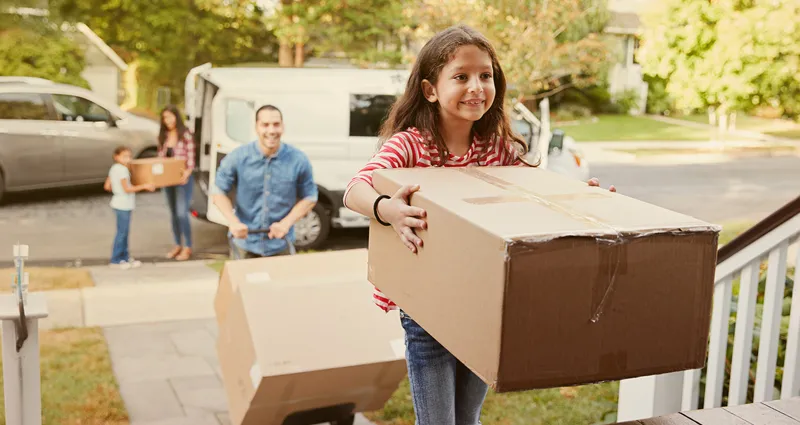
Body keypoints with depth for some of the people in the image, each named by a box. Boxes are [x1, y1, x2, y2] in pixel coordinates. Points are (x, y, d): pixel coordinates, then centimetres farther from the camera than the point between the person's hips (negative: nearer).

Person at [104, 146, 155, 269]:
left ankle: (125, 257, 24)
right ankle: (116, 260, 2)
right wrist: (144, 186, -19)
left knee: (124, 232, 16)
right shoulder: (122, 170, -18)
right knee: (122, 232, -3)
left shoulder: (113, 169, 10)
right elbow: (127, 189, -22)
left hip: (121, 203, 10)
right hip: (123, 204, -10)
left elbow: (107, 186, 13)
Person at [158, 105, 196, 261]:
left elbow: (191, 158, -11)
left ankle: (187, 247, 2)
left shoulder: (185, 134, -10)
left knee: (182, 213, -9)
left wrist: (187, 173, -25)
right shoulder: (163, 136, 8)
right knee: (173, 213, 12)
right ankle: (177, 245, 22)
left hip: (183, 178, -6)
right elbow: (160, 157, 11)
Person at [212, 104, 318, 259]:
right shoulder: (237, 157, -10)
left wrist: (286, 224, -15)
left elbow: (309, 197, 0)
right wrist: (233, 222, -16)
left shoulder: (299, 160, -9)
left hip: (280, 245, 0)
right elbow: (219, 191, -1)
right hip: (244, 243, 0)